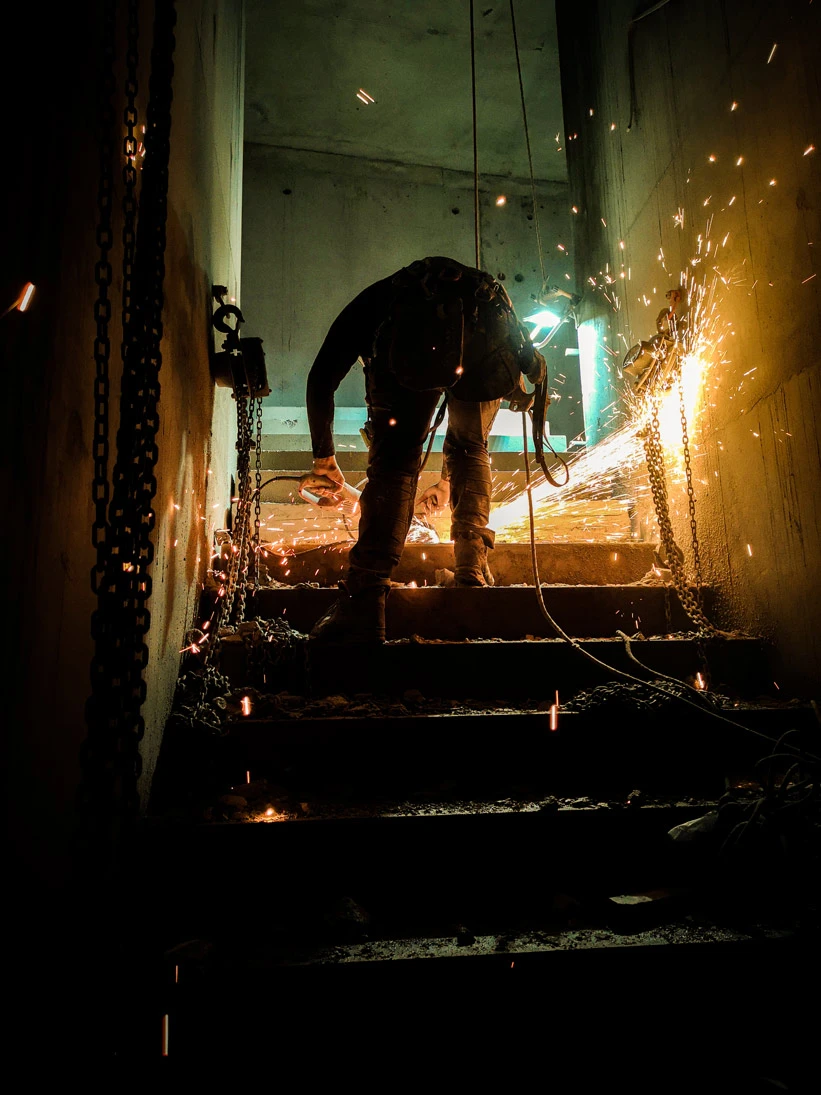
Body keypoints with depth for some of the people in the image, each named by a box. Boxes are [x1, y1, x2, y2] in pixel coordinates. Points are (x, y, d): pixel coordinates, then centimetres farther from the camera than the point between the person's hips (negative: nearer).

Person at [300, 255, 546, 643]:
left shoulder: (369, 303, 38)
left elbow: (321, 382, 25)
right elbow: (470, 422, 51)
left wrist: (324, 459, 36)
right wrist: (448, 482, 62)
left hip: (414, 331, -3)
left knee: (394, 458, -1)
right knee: (470, 447, 26)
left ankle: (364, 604, -11)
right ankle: (471, 561, 17)